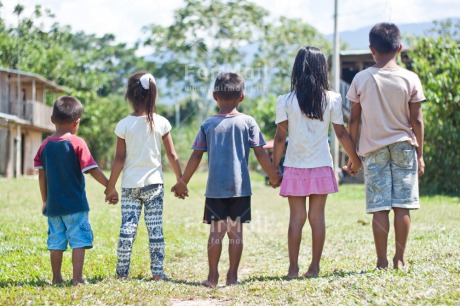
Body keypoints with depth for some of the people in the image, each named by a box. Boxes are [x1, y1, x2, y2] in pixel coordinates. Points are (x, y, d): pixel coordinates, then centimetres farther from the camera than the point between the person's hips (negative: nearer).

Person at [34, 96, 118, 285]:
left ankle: (56, 278, 15)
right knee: (79, 241, -1)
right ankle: (77, 278, -5)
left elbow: (42, 175, 8)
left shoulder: (45, 145, 4)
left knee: (56, 242, 11)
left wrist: (45, 200, 17)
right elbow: (93, 170, -12)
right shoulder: (77, 143, -9)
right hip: (75, 204, -5)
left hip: (53, 204, 5)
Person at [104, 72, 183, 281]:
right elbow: (172, 156, 1)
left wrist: (110, 186, 4)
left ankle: (122, 272, 6)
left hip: (130, 185, 0)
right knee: (155, 229, 4)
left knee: (127, 228, 3)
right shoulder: (161, 123, -2)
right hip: (154, 184, 0)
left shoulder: (124, 125, -5)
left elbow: (119, 159, -4)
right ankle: (157, 273, 6)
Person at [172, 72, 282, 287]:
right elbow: (260, 153, -1)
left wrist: (183, 182, 13)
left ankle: (212, 276, 5)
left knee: (216, 231, 4)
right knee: (236, 231, 5)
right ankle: (232, 275, 8)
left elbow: (196, 157, 4)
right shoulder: (248, 122, 0)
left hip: (215, 188, 0)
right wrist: (273, 177, 10)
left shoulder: (208, 125, 3)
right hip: (240, 187, 0)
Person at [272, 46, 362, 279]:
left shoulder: (285, 101, -4)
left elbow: (280, 137, -4)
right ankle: (314, 268, 7)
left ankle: (293, 268, 5)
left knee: (296, 217, 3)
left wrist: (274, 166, 4)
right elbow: (341, 133, 1)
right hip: (321, 166, 1)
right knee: (317, 217, 4)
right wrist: (355, 160, 13)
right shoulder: (332, 99, -1)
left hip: (295, 166, -1)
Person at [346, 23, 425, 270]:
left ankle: (382, 262, 1)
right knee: (402, 206, 4)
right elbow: (416, 121, -1)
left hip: (373, 149, 0)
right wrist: (420, 155, 7)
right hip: (404, 147, 0)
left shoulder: (361, 79, -3)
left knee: (379, 208, 1)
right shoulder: (410, 79, -3)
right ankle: (399, 259, 8)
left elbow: (354, 120, 0)